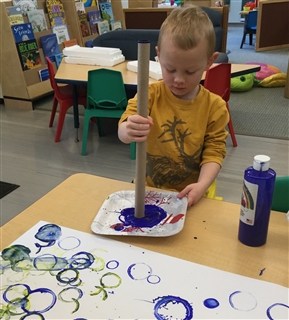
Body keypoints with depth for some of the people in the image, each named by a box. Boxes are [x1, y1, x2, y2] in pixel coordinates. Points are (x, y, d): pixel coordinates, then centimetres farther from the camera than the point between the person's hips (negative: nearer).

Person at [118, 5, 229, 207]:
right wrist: (128, 131, -38)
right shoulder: (150, 94, -4)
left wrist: (202, 186, -21)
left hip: (190, 195, 0)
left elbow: (214, 151, -4)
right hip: (148, 188, 1)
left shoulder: (215, 106, -4)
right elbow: (123, 131, -14)